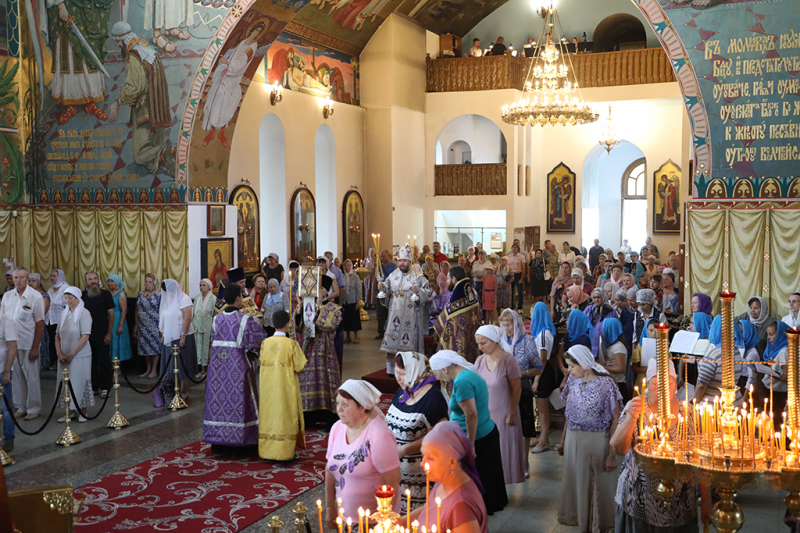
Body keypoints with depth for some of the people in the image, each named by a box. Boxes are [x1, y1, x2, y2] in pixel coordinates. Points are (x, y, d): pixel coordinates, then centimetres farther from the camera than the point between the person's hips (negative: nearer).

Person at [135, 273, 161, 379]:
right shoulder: (140, 294, 9)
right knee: (145, 347, 9)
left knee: (155, 346, -1)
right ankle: (148, 369, 20)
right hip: (142, 326, 5)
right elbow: (137, 310, 14)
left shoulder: (159, 295, -5)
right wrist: (136, 326, 12)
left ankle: (154, 370, 7)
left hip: (154, 325, -5)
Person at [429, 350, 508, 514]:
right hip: (488, 432, 10)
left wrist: (470, 444, -21)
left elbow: (472, 415, -26)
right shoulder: (469, 374, 9)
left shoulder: (462, 382, -23)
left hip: (477, 439, -10)